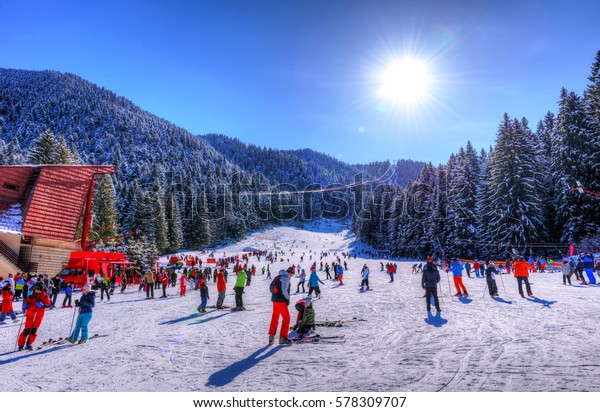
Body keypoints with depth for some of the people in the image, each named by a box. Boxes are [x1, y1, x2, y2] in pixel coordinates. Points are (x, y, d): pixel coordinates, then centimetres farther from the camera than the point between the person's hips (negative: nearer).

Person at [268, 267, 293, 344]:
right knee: (286, 318, 3)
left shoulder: (278, 277, 14)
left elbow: (271, 287, 14)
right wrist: (287, 299, -9)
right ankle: (283, 338, 6)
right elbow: (284, 290, -20)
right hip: (281, 301, -8)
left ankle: (271, 336, 21)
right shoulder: (286, 277, -13)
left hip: (274, 300, 8)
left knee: (274, 318, 18)